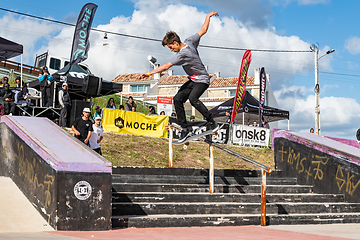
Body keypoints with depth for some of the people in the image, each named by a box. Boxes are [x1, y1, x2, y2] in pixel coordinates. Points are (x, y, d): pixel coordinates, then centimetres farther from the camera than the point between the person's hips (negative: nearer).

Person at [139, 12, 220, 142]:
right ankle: (185, 128, -3)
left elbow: (166, 66, -27)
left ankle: (212, 123, -21)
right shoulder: (189, 41, -4)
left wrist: (149, 73, -25)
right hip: (193, 80, 10)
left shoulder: (182, 55, -28)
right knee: (177, 99, -5)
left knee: (192, 98, -34)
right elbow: (203, 30, 7)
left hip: (202, 80, -10)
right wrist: (208, 16, 19)